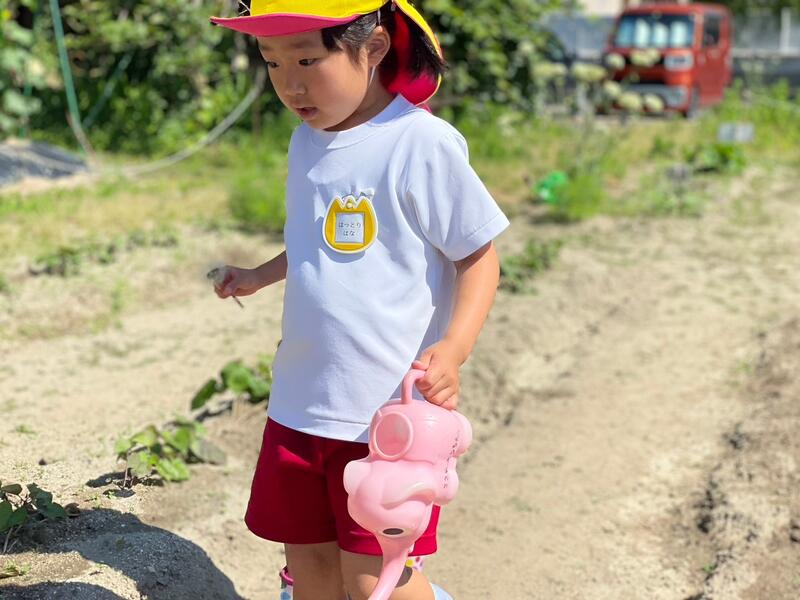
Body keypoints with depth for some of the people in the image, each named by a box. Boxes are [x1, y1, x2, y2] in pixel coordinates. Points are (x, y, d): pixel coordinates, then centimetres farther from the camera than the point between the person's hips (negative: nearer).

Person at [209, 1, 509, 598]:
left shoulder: (423, 143, -16)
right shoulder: (308, 139, 6)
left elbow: (478, 254, -11)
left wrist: (453, 347, -24)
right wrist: (261, 276, 30)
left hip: (390, 410, -7)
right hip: (301, 402, 7)